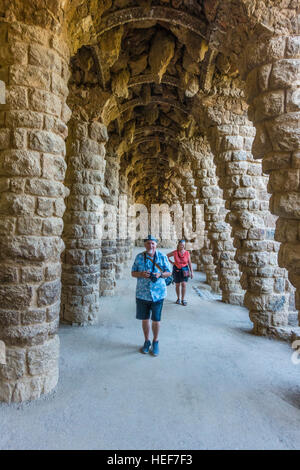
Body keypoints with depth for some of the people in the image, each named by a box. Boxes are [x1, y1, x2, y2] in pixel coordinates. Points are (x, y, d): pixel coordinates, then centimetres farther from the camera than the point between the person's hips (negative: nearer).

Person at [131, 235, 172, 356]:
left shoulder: (162, 257, -1)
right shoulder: (139, 257, 2)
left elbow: (169, 272, 4)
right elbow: (133, 273, 6)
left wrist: (160, 275, -17)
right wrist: (141, 274, -15)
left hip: (158, 294, -1)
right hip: (142, 294, 1)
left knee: (156, 320, 7)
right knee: (145, 319, 12)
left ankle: (155, 342, 28)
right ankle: (146, 341, 32)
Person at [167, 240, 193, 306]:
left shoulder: (187, 253, -7)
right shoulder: (175, 252, -8)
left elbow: (189, 263, -1)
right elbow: (167, 256, 7)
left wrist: (191, 272, -2)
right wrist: (171, 262, -1)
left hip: (184, 269, 0)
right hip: (176, 269, 1)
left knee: (184, 284, -7)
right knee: (177, 285, 9)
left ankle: (183, 299, 6)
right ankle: (178, 299, 25)